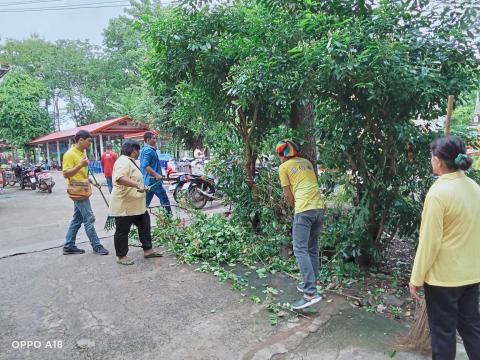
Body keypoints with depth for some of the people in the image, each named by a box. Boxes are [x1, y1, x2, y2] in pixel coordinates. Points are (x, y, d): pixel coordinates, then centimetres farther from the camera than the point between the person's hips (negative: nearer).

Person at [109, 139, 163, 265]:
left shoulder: (130, 161, 15)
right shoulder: (124, 161, -19)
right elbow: (120, 178, -38)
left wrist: (141, 186, 31)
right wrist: (137, 185, -44)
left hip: (136, 204, 11)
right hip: (124, 205, -11)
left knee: (144, 225, 14)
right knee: (123, 231, 4)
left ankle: (147, 250, 23)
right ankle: (121, 256, 16)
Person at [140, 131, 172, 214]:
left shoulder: (144, 149, 16)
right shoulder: (149, 150, -16)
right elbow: (145, 166, -27)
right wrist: (156, 175, -28)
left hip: (147, 180, 10)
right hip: (153, 180, -10)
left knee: (145, 202, 13)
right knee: (165, 200, -1)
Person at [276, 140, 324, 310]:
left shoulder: (284, 167, 2)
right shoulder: (307, 162, 19)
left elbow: (288, 195, 3)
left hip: (304, 210, -7)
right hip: (319, 208, 7)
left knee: (300, 250, -6)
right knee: (312, 249, 15)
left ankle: (311, 293, -12)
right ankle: (310, 284, 24)